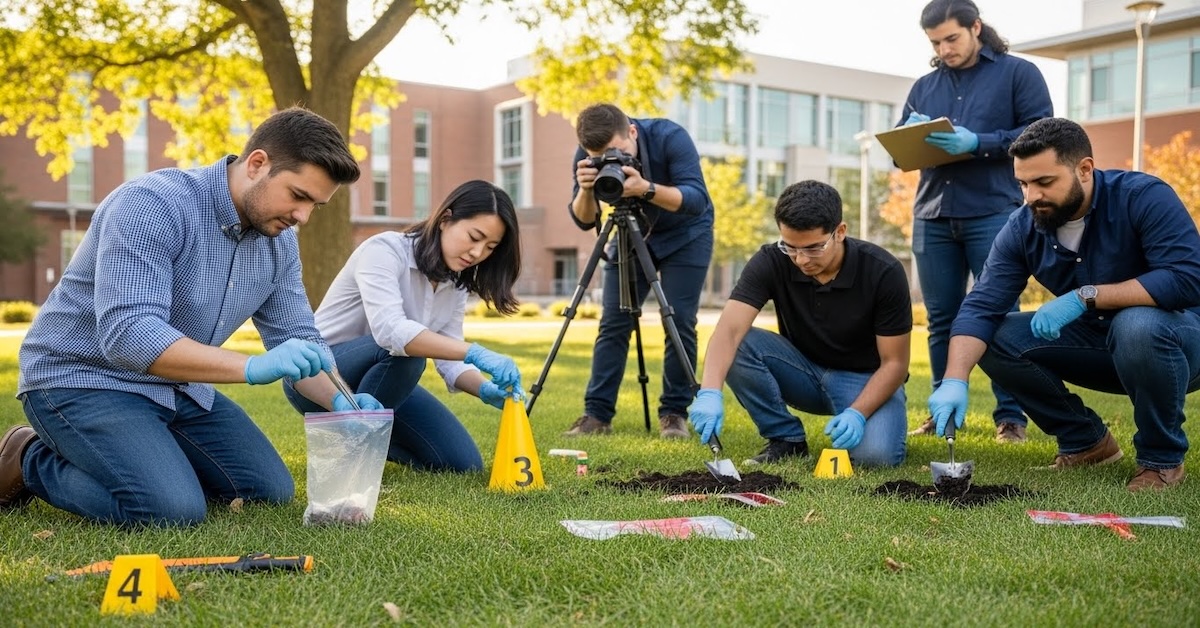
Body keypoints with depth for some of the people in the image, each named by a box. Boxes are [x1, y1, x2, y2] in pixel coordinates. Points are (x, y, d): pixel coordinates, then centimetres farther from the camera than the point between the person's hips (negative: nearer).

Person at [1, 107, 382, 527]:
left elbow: (295, 337, 4)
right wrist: (253, 367, -45)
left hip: (176, 386, 8)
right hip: (83, 378, -8)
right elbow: (127, 335, -36)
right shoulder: (153, 205, -27)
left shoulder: (279, 243, -2)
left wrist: (339, 402, -16)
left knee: (270, 491, 4)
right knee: (173, 511, -26)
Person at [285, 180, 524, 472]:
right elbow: (389, 331, -41)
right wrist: (474, 352, -49)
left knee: (464, 463, -6)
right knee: (402, 350, -37)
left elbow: (449, 358, -4)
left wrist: (486, 389, -25)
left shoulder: (455, 283, -2)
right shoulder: (385, 250, -25)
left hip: (382, 373, 7)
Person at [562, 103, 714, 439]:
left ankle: (674, 413, -2)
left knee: (679, 321, -12)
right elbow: (584, 221, -15)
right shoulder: (586, 156, -17)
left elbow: (697, 200, -35)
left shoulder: (671, 137, -28)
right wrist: (585, 189, -37)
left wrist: (646, 188, -49)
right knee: (613, 323, -4)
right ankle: (597, 414, -1)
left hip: (685, 235, -3)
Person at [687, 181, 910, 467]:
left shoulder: (883, 271, -23)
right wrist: (709, 393, -49)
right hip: (805, 373, 3)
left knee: (875, 454, -33)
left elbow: (894, 362, -17)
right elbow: (729, 330, -31)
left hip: (867, 379, -2)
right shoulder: (771, 262, -20)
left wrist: (857, 413, -33)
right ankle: (787, 439, -6)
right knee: (739, 346, -26)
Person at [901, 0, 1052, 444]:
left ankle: (1011, 416, 3)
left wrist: (978, 143, -15)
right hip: (932, 218, 4)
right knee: (941, 319, 6)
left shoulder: (1018, 73, 6)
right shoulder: (924, 87, 19)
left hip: (993, 213, -4)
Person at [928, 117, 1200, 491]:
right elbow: (981, 307, -18)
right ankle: (1085, 440, 6)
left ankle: (1162, 457, -12)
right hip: (1099, 343, 5)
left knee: (1138, 325, -38)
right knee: (996, 339, -13)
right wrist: (955, 381, -34)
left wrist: (1086, 296, -34)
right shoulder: (1022, 229, -10)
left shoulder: (1144, 197, -23)